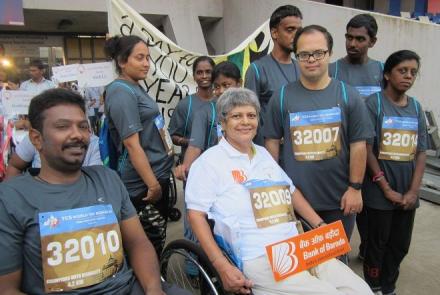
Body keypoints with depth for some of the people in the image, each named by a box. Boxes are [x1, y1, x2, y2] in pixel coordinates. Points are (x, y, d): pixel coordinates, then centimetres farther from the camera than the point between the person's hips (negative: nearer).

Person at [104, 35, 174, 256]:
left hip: (157, 175, 10)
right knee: (150, 245, 1)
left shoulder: (135, 87, 13)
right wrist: (153, 185, -21)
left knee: (158, 240, 20)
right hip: (144, 185, -10)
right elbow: (132, 145, -21)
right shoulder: (122, 92, -16)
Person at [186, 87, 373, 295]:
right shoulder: (209, 161, -4)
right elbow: (196, 215, -10)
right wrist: (222, 266, -19)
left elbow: (291, 191, 25)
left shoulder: (264, 154, 18)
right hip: (258, 260, -6)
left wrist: (320, 226, 13)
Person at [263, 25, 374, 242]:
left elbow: (358, 145, -1)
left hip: (339, 201, 1)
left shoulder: (348, 96, -1)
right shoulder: (282, 97, -1)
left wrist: (355, 188, -4)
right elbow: (272, 142, 1)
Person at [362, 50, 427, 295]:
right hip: (380, 191, -5)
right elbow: (367, 149, -11)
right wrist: (387, 189, -12)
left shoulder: (416, 107, 7)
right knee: (378, 243, 8)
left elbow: (421, 152, 6)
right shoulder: (374, 103, -8)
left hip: (407, 194, 5)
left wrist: (413, 191, -4)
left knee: (400, 245, 14)